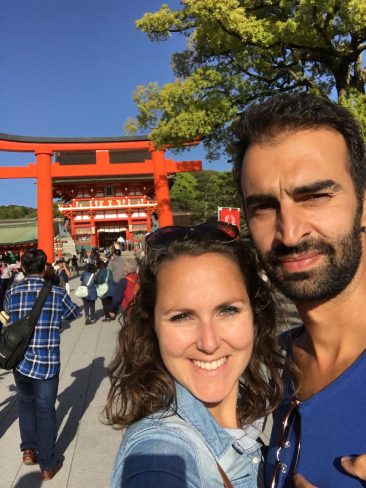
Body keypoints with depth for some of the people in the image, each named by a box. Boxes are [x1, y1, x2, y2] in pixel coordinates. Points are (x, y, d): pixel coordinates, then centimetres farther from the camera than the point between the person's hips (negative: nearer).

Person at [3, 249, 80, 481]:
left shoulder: (12, 292, -4)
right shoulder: (57, 293, -10)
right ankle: (47, 465, 22)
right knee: (45, 410, 10)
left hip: (19, 361, 2)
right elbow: (75, 313, 8)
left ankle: (29, 449, 32)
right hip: (47, 363, -2)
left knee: (26, 402, 27)